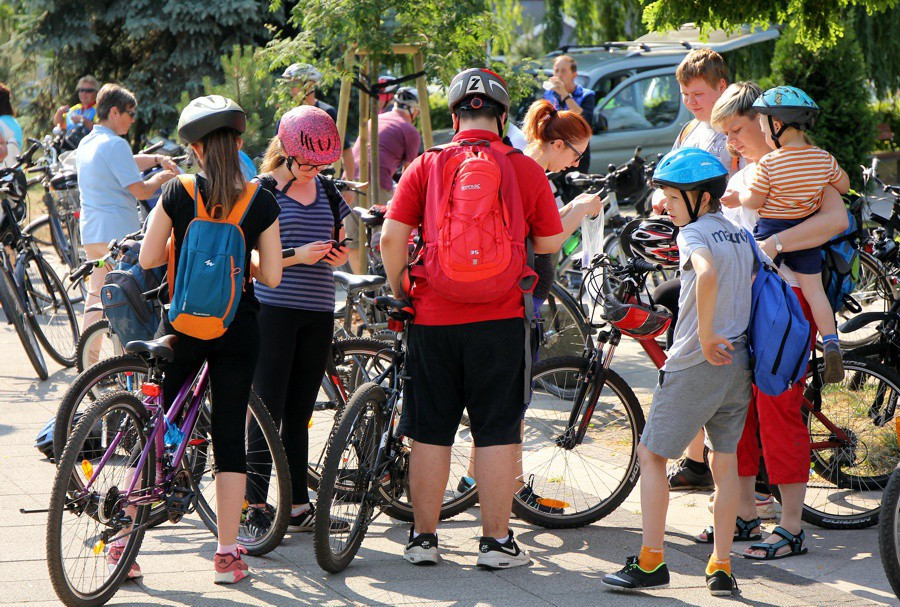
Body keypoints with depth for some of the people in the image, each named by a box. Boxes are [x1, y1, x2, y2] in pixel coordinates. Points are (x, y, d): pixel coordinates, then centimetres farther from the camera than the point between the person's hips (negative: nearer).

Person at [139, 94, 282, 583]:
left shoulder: (178, 193, -8)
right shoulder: (262, 202, -5)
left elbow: (148, 259, -4)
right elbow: (272, 276, -3)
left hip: (184, 326, 0)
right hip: (239, 328, 0)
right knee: (230, 437, 5)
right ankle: (227, 553, 5)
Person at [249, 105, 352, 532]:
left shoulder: (327, 193, 13)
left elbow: (337, 245, 23)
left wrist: (338, 256, 0)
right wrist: (296, 255, -18)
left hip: (318, 313, 5)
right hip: (273, 309, -5)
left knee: (298, 414, 10)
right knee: (267, 412, -6)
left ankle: (298, 506, 16)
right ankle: (254, 506, -2)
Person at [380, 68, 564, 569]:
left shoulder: (426, 166, 0)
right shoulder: (525, 169, -1)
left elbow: (392, 237, -4)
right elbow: (551, 243, 3)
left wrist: (400, 293, 10)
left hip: (433, 318, 1)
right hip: (499, 318, -1)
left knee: (431, 432, 10)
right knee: (498, 432, 6)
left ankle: (423, 537, 16)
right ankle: (497, 541, 9)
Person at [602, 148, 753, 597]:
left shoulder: (693, 233, -11)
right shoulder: (741, 236, 13)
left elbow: (707, 274, -31)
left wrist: (704, 335, -24)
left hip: (695, 364, -7)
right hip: (738, 362, 7)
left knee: (651, 455, 2)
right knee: (724, 462, 11)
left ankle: (651, 561, 0)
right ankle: (721, 567, 11)